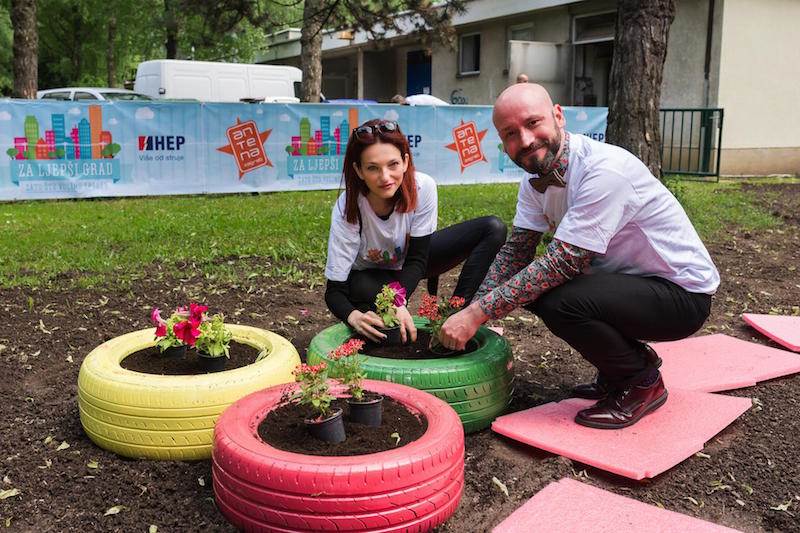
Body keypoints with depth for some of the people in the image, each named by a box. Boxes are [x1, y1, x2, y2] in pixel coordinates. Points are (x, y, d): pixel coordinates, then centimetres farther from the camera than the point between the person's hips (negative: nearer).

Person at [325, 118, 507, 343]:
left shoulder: (423, 187, -29)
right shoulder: (347, 210, -32)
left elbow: (417, 260, -21)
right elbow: (334, 291, -30)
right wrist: (354, 316, -53)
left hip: (411, 260, 3)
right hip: (372, 273, -3)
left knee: (494, 229, -15)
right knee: (362, 290, -41)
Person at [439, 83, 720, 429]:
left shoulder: (605, 169, -28)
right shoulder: (537, 176, -1)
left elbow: (563, 261, -31)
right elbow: (517, 249, 0)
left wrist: (478, 313, -28)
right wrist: (468, 312, -14)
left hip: (682, 293, -9)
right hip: (626, 280, 9)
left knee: (558, 300, -29)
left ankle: (642, 380, -2)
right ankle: (619, 366, 11)